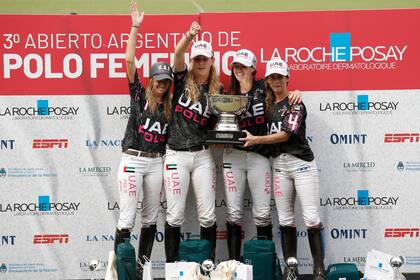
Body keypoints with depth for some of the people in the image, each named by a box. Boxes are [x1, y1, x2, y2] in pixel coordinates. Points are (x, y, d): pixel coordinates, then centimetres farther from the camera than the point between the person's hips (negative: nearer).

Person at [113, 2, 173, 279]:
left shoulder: (171, 106, 9)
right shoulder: (139, 94, 0)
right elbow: (129, 61, -9)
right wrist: (135, 28, -11)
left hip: (157, 163, 4)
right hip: (132, 161, -4)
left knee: (150, 219, 8)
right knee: (127, 219, -6)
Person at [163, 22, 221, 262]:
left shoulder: (217, 90, 8)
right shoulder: (183, 79, 2)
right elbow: (178, 55, -18)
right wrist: (189, 36, -38)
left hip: (203, 155, 2)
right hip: (176, 155, -2)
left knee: (208, 215, 4)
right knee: (175, 215, 2)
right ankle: (172, 266, 13)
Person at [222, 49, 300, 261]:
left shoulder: (263, 88, 6)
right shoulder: (229, 95, 13)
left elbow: (281, 88, 16)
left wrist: (295, 92, -6)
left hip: (259, 156, -2)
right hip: (233, 155, 2)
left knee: (262, 212, -3)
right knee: (233, 211, 3)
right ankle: (233, 260, 11)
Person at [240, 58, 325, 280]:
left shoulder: (296, 103, -4)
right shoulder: (268, 104, 15)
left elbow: (285, 135, -12)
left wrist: (256, 140, -17)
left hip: (301, 162, -6)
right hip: (279, 164, 6)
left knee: (311, 218, -8)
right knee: (285, 219, 6)